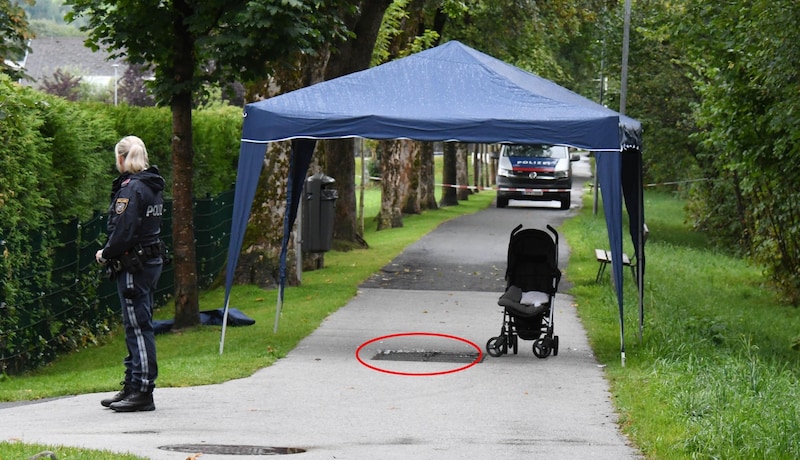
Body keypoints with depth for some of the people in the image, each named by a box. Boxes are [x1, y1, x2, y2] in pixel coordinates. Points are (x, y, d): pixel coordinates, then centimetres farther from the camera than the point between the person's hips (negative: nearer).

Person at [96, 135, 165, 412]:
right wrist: (110, 253, 13)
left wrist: (106, 255, -6)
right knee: (137, 327, 15)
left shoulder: (131, 188, -16)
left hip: (133, 265, -10)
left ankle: (143, 391, -5)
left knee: (138, 327, -7)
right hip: (151, 261, 10)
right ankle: (132, 386, 23)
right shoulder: (152, 187, 12)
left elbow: (124, 231, -21)